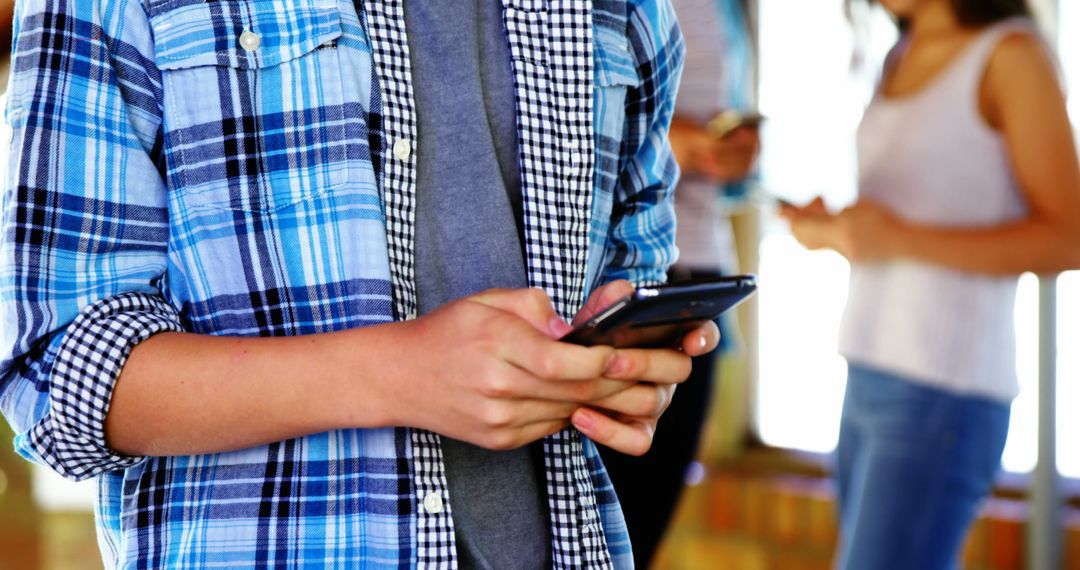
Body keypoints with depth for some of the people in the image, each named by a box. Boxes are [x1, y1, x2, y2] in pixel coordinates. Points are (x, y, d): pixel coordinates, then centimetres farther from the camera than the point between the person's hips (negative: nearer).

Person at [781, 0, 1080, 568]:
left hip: (943, 395, -8)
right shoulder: (905, 56, 15)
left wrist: (898, 239, -21)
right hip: (870, 383, 8)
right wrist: (828, 229, 5)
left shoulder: (1012, 54, -8)